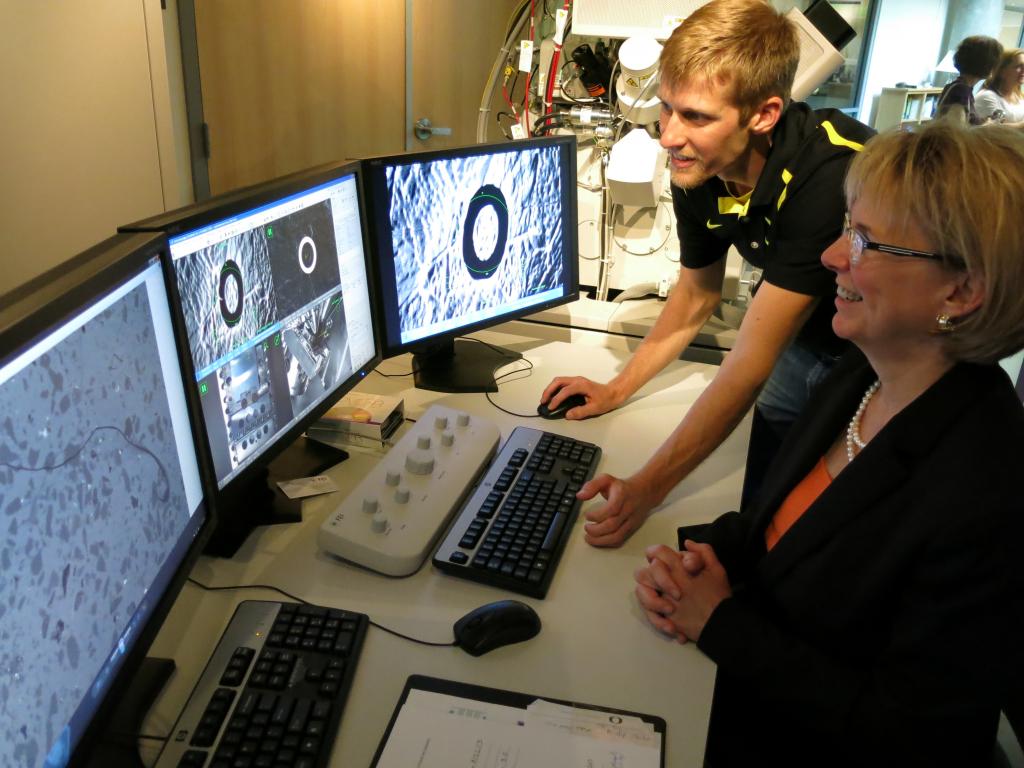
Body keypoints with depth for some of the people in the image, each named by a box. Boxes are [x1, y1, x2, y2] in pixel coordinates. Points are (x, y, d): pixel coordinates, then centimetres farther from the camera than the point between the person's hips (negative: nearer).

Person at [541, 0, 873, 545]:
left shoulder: (831, 178, -37)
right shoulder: (696, 172, -15)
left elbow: (748, 365, -36)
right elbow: (697, 296, 3)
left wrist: (646, 490, -34)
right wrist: (617, 390, 4)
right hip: (805, 334, 6)